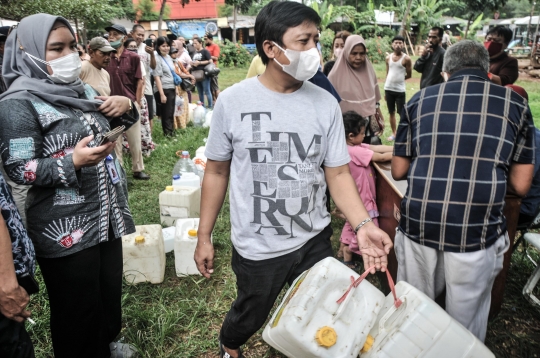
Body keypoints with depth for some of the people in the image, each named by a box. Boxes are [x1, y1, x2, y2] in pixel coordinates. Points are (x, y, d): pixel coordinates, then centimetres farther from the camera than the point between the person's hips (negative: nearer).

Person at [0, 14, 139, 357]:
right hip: (64, 228, -7)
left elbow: (113, 122, 22)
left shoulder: (82, 89, 8)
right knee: (77, 307, 10)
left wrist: (126, 105, -1)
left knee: (110, 290, 22)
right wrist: (73, 162, -30)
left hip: (106, 216, 7)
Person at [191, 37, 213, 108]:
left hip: (204, 74, -7)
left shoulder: (205, 51, -5)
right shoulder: (195, 52, 16)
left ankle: (210, 106, 1)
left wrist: (199, 62, -14)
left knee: (207, 91, -6)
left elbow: (210, 61, -13)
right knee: (200, 92, 13)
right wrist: (192, 63, 3)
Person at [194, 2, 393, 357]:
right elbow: (217, 171, -2)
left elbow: (338, 173, -4)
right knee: (251, 315, 21)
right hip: (257, 247, -1)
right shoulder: (233, 101, -11)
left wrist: (363, 224, -20)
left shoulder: (325, 104, -7)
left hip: (315, 241, 2)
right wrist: (204, 237, 1)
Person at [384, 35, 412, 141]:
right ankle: (393, 133, 23)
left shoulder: (406, 59, -7)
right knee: (391, 112, 12)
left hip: (400, 90, -4)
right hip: (388, 89, 4)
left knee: (402, 113, -1)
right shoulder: (388, 58, 6)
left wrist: (399, 79, 4)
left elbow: (409, 75, 1)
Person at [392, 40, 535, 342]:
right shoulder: (515, 104, 6)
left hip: (417, 225, 2)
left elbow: (398, 171, 11)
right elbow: (521, 185, 6)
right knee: (466, 319, 18)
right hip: (476, 233, -1)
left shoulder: (420, 100, 8)